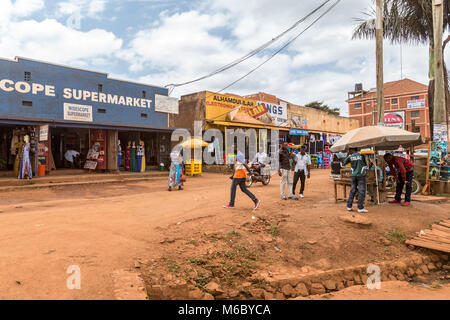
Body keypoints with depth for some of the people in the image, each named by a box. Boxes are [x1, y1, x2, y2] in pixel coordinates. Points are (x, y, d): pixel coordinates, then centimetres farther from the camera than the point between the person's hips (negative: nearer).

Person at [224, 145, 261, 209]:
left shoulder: (239, 155, -13)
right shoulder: (239, 155, 19)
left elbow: (245, 164, -21)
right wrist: (233, 175, 24)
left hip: (239, 174, -9)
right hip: (242, 174, 9)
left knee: (233, 188, 1)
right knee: (243, 189, 8)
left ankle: (231, 204, 11)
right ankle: (256, 200, 1)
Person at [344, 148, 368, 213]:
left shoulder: (350, 157, 0)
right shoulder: (361, 155, -3)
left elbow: (344, 163, 15)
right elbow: (365, 164, 10)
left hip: (353, 175, 3)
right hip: (361, 175, -3)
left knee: (352, 191, 12)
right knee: (361, 191, -1)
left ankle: (349, 206, 14)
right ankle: (360, 208, -4)